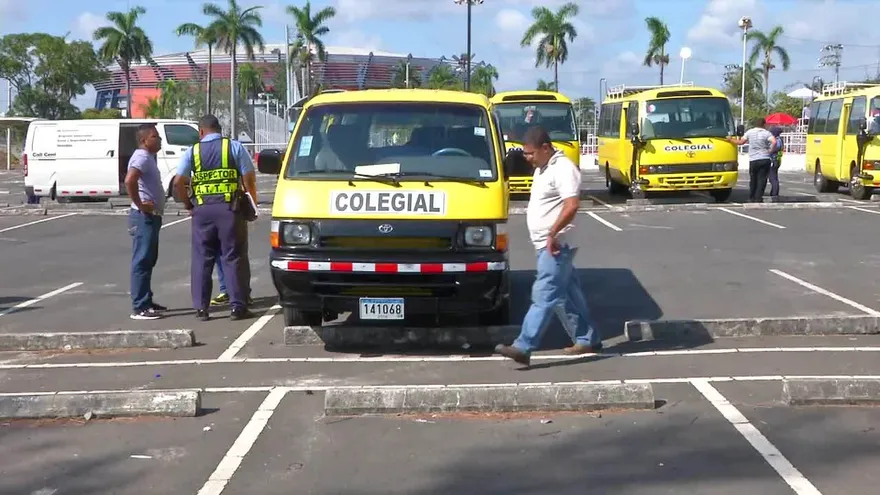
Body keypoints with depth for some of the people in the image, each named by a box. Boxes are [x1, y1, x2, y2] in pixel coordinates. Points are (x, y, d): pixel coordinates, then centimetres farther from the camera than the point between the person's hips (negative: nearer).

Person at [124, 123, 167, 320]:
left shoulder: (148, 157, 17)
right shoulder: (142, 157, -15)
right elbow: (129, 181, -32)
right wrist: (140, 205, -24)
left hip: (151, 217, 11)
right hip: (144, 217, -11)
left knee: (149, 261, 16)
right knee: (142, 261, -9)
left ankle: (146, 301, 25)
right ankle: (139, 308, -8)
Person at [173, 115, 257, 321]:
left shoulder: (192, 151, 8)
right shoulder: (235, 147, 4)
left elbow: (178, 182, -1)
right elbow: (249, 178, -4)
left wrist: (187, 203, 13)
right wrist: (253, 204, 7)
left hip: (202, 209, 1)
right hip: (229, 207, -1)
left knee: (202, 260, 8)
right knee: (233, 258, 3)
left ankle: (201, 308, 9)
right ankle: (237, 306, 2)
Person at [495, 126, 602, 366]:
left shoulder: (563, 168, -16)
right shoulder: (542, 169, 15)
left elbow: (571, 206, -26)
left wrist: (553, 234, -26)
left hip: (556, 245, -10)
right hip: (547, 245, 10)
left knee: (544, 296, -11)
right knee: (567, 294, 15)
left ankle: (523, 347, -14)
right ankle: (587, 339, 24)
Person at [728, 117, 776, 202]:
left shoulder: (750, 132, 3)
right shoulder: (766, 133, -3)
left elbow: (740, 142, 7)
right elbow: (774, 142, -20)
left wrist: (731, 139, 22)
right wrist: (770, 151, -5)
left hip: (753, 160, 2)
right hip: (765, 160, -2)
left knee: (753, 180, 16)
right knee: (762, 180, 2)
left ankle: (751, 198, 23)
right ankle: (758, 199, -4)